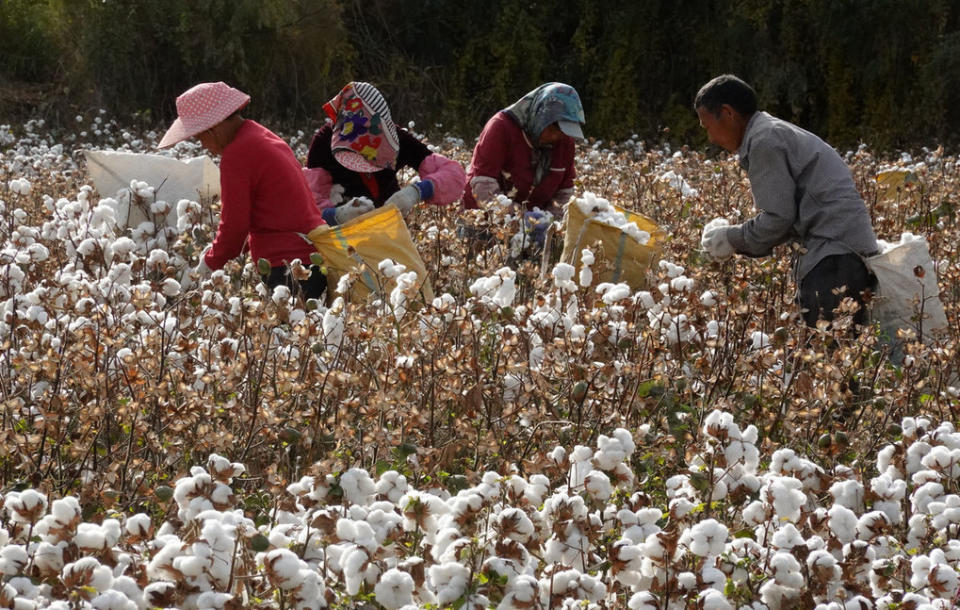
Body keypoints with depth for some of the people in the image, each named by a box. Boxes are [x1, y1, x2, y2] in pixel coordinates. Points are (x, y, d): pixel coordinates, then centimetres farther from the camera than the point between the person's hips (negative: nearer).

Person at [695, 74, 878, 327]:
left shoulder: (764, 141, -9)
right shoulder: (778, 132, 23)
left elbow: (778, 219, -14)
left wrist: (731, 238, 0)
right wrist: (733, 236, 14)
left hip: (835, 254, -10)